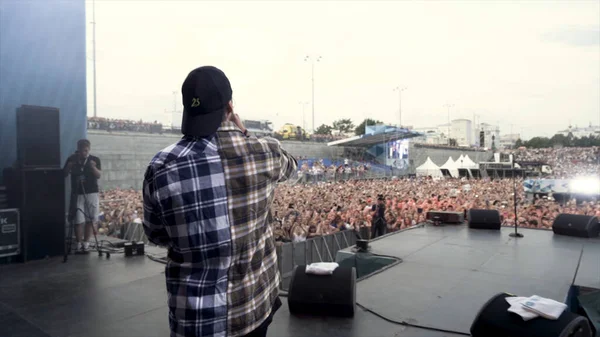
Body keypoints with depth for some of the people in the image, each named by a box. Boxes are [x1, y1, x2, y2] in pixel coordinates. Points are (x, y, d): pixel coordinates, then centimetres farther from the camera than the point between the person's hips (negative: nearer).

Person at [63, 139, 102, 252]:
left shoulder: (95, 159, 1)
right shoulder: (71, 159, 5)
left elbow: (99, 175, -9)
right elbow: (64, 174, 6)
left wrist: (93, 167, -26)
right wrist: (69, 167, -13)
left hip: (91, 193, 0)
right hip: (77, 194, 1)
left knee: (90, 220, 0)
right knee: (78, 220, -3)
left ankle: (86, 242, 11)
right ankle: (78, 243, 9)